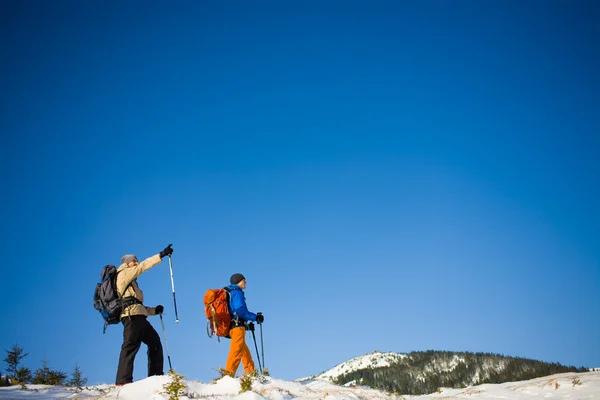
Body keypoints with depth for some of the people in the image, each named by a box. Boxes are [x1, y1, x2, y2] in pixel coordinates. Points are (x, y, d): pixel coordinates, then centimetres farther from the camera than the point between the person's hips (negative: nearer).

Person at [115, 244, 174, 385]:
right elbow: (143, 266, -5)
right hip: (132, 315, -10)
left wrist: (154, 310, 16)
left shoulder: (131, 283, 32)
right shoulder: (124, 273, 9)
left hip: (139, 316, 10)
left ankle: (155, 375, 6)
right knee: (131, 345, -19)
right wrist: (161, 255, -8)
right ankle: (123, 381, -28)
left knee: (155, 342, 9)